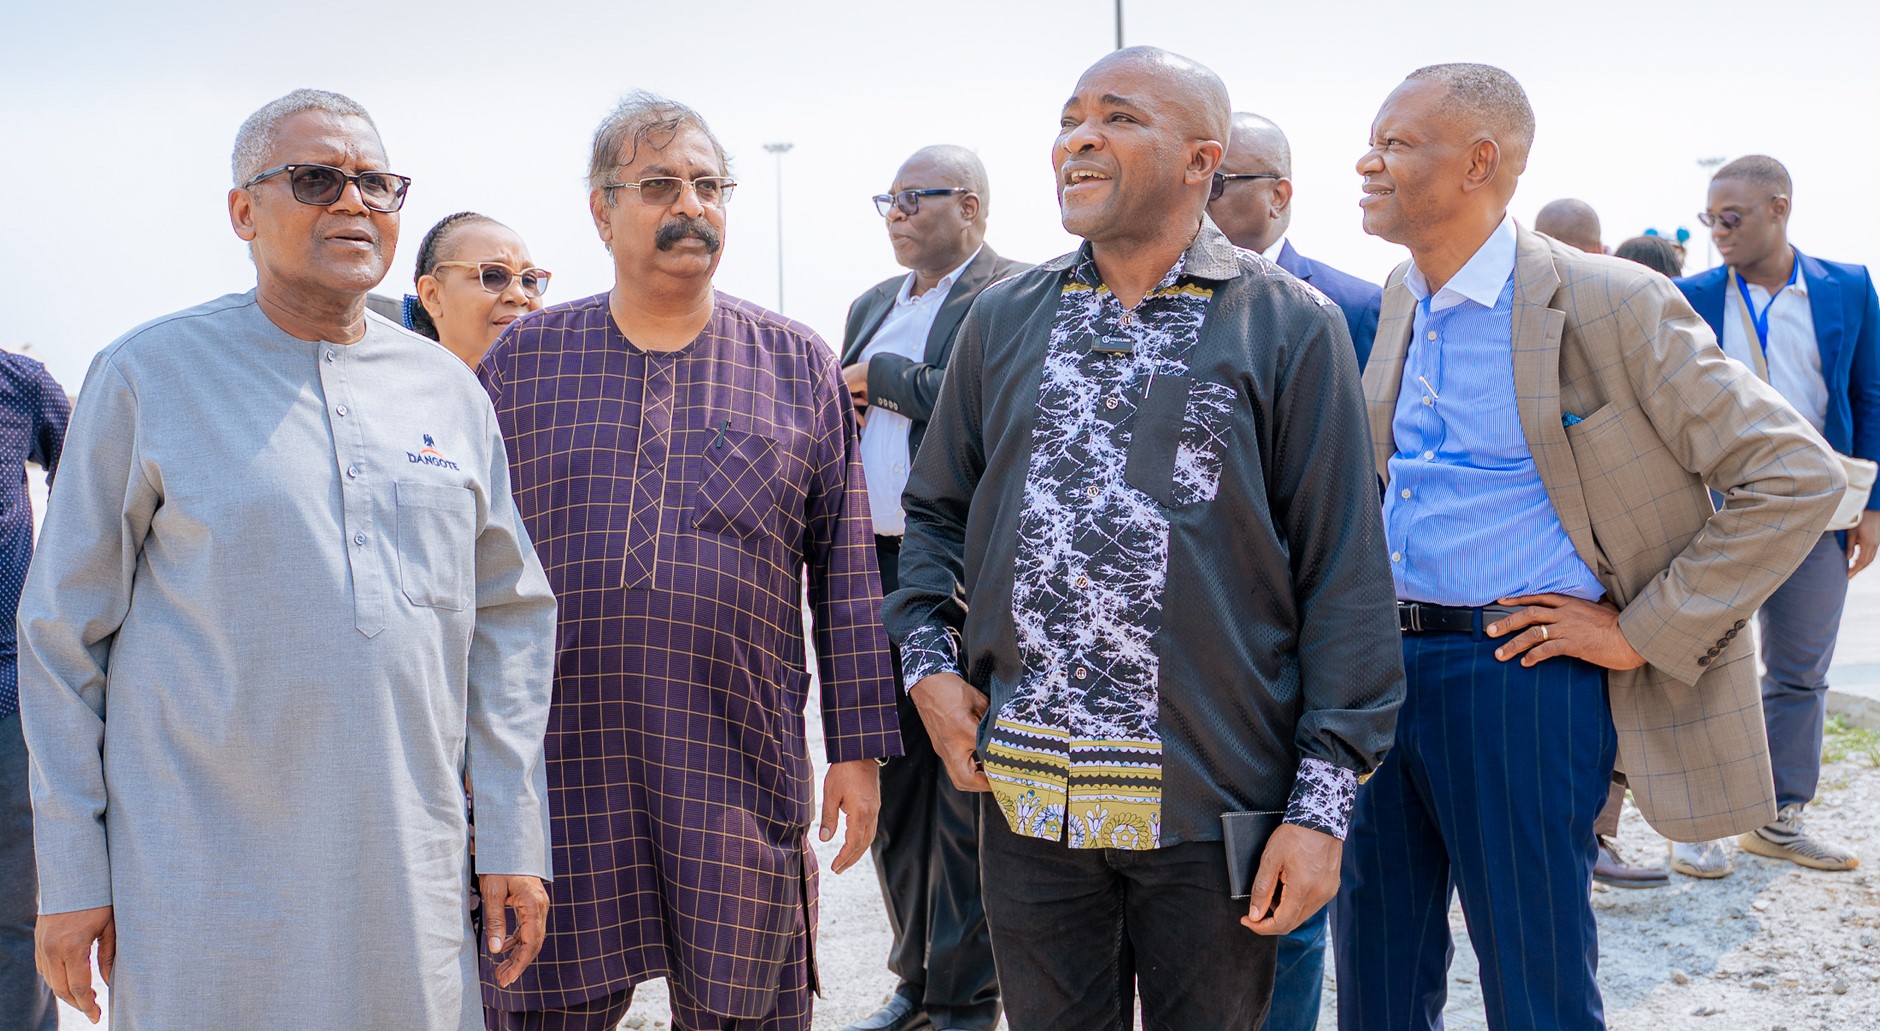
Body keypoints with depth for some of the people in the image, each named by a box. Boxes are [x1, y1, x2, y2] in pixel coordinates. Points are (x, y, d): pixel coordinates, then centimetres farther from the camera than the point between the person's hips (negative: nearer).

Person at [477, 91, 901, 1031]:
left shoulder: (799, 365, 6)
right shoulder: (521, 360, 6)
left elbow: (845, 572, 5)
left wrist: (858, 747, 2)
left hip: (742, 766, 0)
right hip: (554, 769, 0)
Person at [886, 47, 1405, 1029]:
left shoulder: (1292, 328, -3)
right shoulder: (1003, 318, 9)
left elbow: (1345, 576, -6)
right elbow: (937, 512, 18)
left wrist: (1323, 803, -10)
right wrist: (928, 663, 2)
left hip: (1213, 802, -3)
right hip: (1025, 793, 3)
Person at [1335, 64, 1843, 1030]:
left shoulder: (1611, 302, -14)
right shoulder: (1401, 298, 9)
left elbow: (1795, 477, -15)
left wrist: (1642, 633, -14)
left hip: (1519, 673, -7)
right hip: (1386, 665, 7)